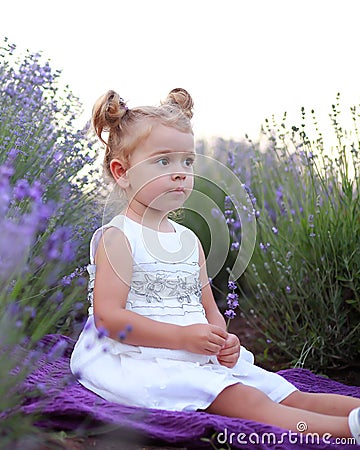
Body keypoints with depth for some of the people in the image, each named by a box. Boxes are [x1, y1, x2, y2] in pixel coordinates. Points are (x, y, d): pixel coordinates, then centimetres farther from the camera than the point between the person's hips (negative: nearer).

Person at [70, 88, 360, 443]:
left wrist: (224, 340, -4)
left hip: (204, 358, 8)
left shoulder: (189, 240, 15)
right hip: (142, 358, -8)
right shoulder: (117, 238, -8)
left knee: (290, 396, -6)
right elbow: (108, 316, -17)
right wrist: (183, 336, -22)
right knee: (245, 400, -27)